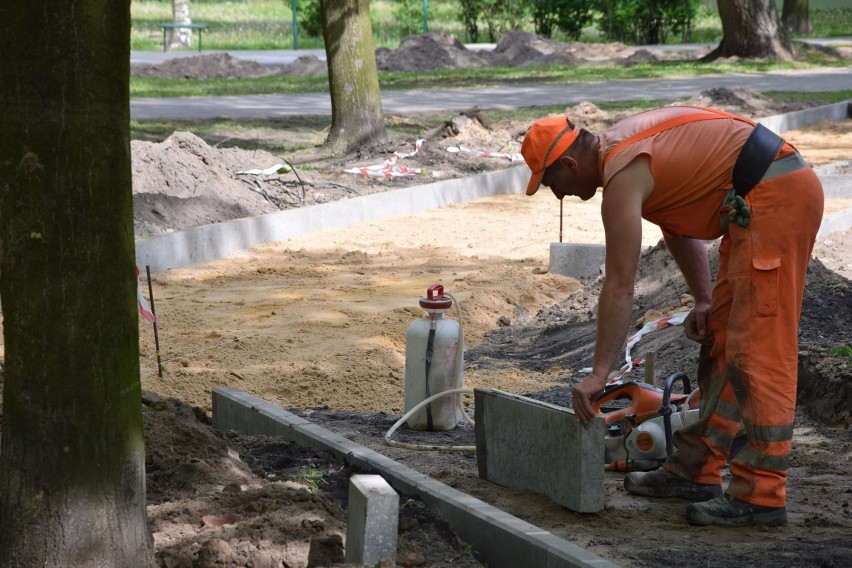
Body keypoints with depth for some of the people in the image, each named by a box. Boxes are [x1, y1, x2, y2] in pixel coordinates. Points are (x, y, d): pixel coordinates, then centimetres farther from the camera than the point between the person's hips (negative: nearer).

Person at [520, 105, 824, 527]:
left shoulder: (623, 176, -15)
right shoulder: (624, 147, 15)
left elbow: (619, 287, -16)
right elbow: (678, 228, 23)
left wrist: (598, 374, -12)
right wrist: (704, 301, 16)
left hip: (774, 198, -11)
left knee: (757, 351, -11)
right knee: (720, 340, 13)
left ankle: (761, 495, -9)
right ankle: (696, 470, 19)